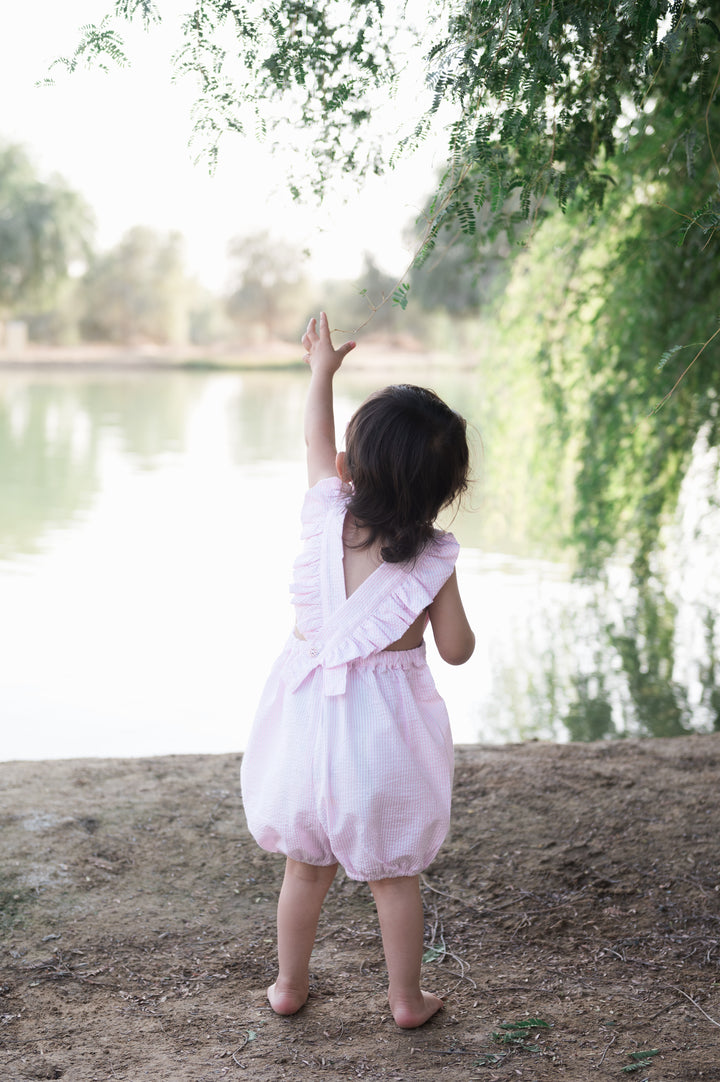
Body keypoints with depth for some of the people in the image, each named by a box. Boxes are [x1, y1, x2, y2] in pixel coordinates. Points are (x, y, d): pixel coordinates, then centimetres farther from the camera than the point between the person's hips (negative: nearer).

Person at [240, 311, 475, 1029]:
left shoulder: (327, 517, -6)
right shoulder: (433, 560, -12)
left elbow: (317, 441, 13)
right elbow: (457, 651, -6)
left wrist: (322, 369, 27)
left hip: (309, 715, 3)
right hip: (384, 724, -2)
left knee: (305, 865, 19)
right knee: (393, 874, 13)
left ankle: (289, 984, 33)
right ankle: (407, 998, 25)